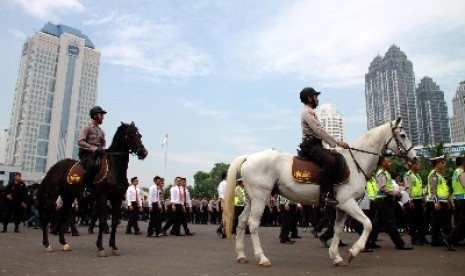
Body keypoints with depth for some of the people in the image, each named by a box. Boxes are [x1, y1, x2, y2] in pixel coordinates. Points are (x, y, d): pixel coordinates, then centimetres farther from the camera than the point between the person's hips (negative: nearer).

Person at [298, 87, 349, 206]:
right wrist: (337, 142, -16)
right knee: (330, 161, -31)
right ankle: (324, 195, -32)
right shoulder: (307, 112, -8)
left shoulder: (310, 112, 24)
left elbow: (319, 131, 22)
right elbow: (319, 131, -18)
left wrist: (335, 143, 15)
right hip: (311, 146, -11)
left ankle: (331, 193, 6)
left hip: (315, 145, 11)